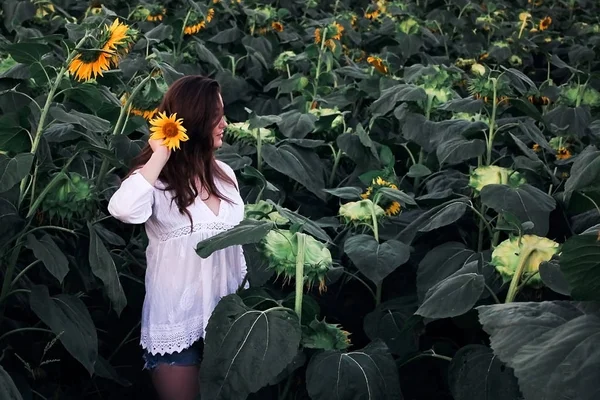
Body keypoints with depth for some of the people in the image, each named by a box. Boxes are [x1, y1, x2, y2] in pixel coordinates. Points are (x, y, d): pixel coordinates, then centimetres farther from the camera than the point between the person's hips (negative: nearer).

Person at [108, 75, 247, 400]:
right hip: (176, 324, -5)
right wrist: (160, 155, -24)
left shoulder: (224, 174, 5)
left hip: (226, 318, 6)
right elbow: (123, 211, -36)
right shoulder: (157, 179, -13)